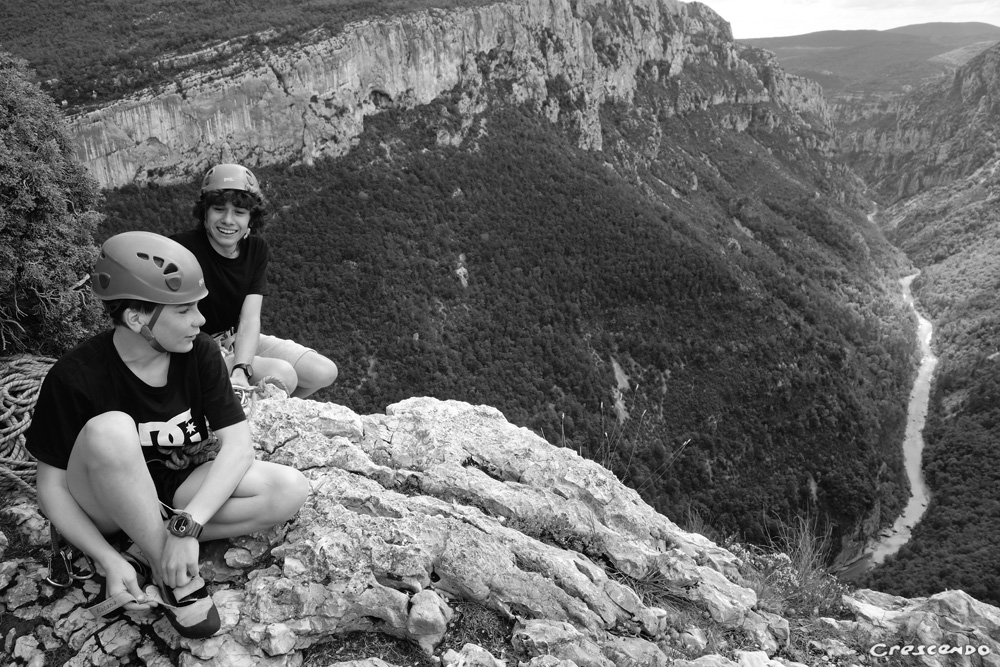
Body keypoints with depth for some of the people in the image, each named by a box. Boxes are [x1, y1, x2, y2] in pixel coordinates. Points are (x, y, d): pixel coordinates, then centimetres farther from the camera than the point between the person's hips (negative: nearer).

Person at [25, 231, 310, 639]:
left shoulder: (199, 353, -14)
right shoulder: (75, 378, -22)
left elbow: (238, 445, -19)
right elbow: (52, 487, -15)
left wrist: (186, 526, -32)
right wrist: (108, 561, -27)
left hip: (181, 491, 3)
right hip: (107, 508, -3)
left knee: (290, 488, -21)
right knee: (110, 429, -36)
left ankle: (145, 555, -16)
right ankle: (173, 577, -23)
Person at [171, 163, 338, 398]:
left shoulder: (256, 249, -7)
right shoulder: (183, 248, -22)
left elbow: (249, 319, -17)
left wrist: (241, 371, -34)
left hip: (243, 342, 6)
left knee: (325, 373, -6)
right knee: (281, 375, -26)